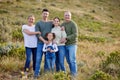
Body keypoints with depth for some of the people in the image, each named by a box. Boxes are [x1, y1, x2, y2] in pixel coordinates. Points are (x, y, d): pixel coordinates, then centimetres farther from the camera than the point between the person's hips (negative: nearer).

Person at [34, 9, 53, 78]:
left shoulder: (51, 23, 10)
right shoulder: (38, 23, 4)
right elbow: (37, 34, -5)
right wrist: (44, 40, -15)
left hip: (49, 43, 2)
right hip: (40, 43, -2)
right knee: (38, 58, -4)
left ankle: (46, 71, 16)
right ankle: (36, 73, 1)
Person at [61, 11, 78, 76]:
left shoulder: (73, 24, -8)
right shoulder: (62, 24, 10)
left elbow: (75, 35, -17)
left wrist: (66, 38, -25)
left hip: (72, 44, -5)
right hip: (65, 45, 5)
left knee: (72, 60, -6)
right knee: (68, 60, 8)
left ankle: (74, 74, 3)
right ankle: (71, 72, 20)